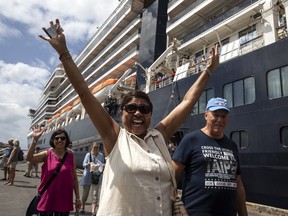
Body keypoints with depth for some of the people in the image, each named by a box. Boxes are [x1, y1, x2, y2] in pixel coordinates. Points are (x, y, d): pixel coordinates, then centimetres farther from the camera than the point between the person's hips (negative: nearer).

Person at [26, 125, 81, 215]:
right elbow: (29, 158, -20)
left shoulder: (71, 156, 0)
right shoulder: (47, 154, -3)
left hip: (64, 200, 1)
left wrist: (77, 198, 5)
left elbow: (74, 178, 4)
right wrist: (35, 139, -30)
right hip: (47, 199, 0)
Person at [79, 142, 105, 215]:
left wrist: (102, 167, -8)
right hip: (88, 176, 0)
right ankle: (82, 207, 34)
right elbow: (83, 164, -2)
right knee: (85, 193, 10)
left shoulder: (101, 155, 4)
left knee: (95, 194, -6)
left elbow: (103, 164, 13)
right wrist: (89, 164, -21)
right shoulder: (88, 155, -1)